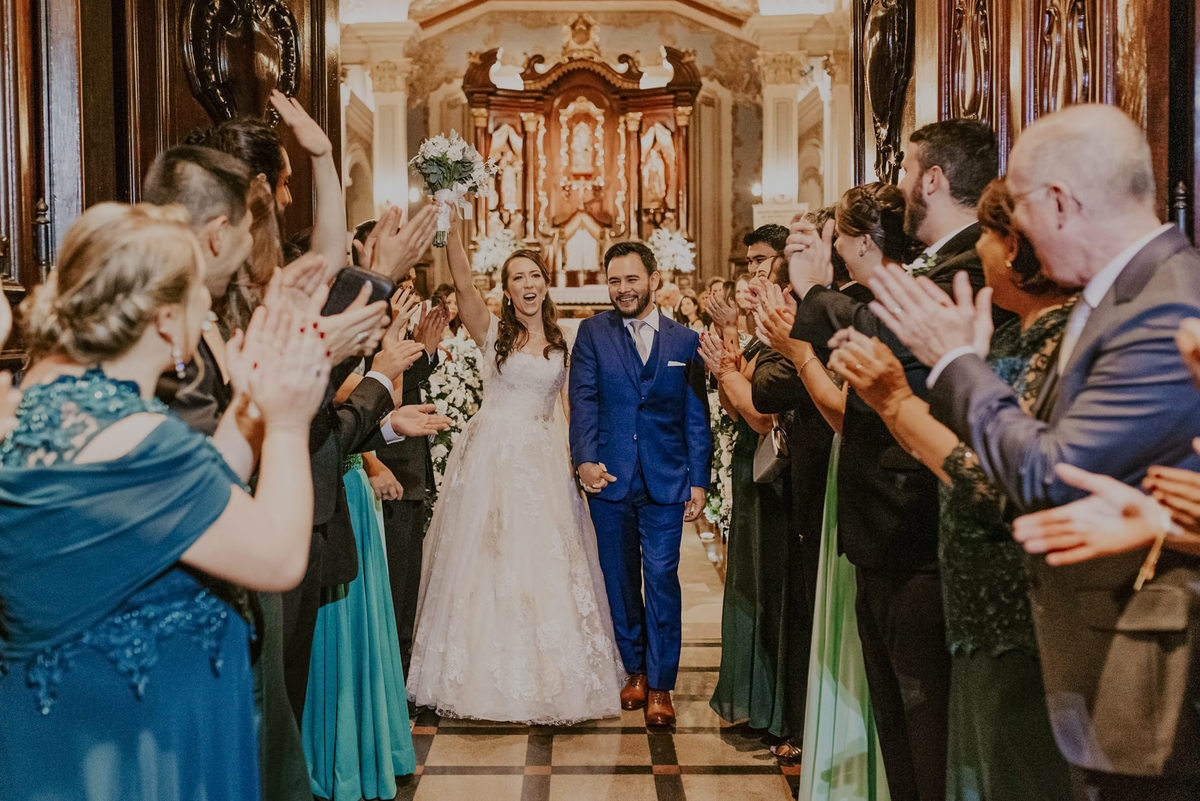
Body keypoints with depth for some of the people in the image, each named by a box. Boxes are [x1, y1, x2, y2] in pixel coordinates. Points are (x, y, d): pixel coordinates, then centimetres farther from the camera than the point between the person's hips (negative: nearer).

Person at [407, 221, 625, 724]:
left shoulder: (561, 343, 10)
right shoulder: (492, 332, 1)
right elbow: (462, 282, -14)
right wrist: (451, 228, -23)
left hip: (543, 460, 3)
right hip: (493, 454, -2)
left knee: (544, 563, 6)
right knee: (488, 561, 3)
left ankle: (549, 676, 20)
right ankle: (492, 674, 16)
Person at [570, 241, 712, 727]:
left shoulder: (685, 340, 6)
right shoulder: (593, 332, 5)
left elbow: (696, 417, 6)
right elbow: (583, 400, -3)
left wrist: (698, 481, 1)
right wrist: (585, 459, -17)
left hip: (665, 481, -1)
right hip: (609, 477, 1)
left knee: (662, 576, -4)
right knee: (620, 579, 10)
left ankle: (660, 685, 7)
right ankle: (635, 669, 27)